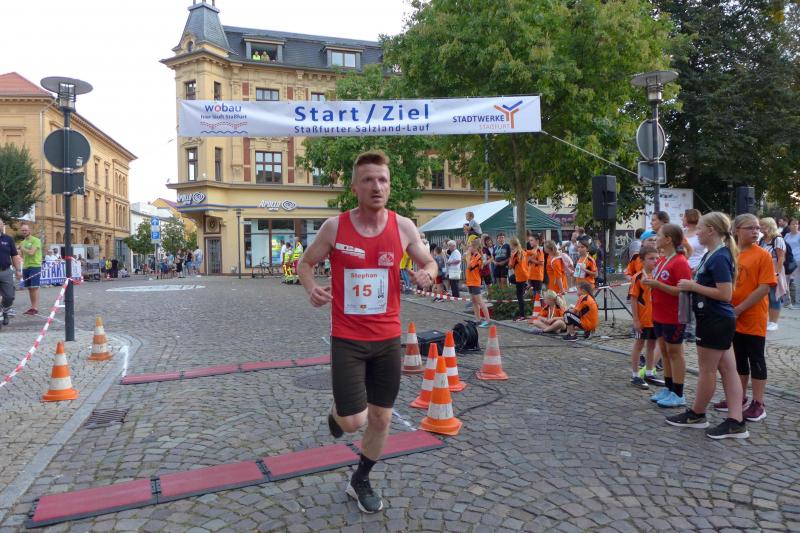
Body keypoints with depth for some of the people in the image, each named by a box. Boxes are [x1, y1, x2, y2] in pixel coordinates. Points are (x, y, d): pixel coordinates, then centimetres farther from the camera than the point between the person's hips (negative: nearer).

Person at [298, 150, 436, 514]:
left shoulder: (403, 227, -3)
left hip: (388, 338, 3)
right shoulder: (334, 227, -8)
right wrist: (311, 288, -17)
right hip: (347, 339, -2)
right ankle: (337, 412, 34)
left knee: (381, 418, 12)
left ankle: (360, 481, 38)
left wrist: (427, 273, -14)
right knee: (353, 422, -5)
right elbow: (305, 263, 5)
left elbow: (429, 262, 10)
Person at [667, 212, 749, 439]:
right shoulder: (710, 255, 10)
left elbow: (725, 294, -24)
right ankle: (736, 422, 13)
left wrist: (693, 286, -19)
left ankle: (696, 415, 20)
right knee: (727, 369, 9)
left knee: (707, 370, 5)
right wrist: (692, 283, 7)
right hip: (714, 320, 10)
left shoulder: (719, 258, -19)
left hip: (716, 322, -10)